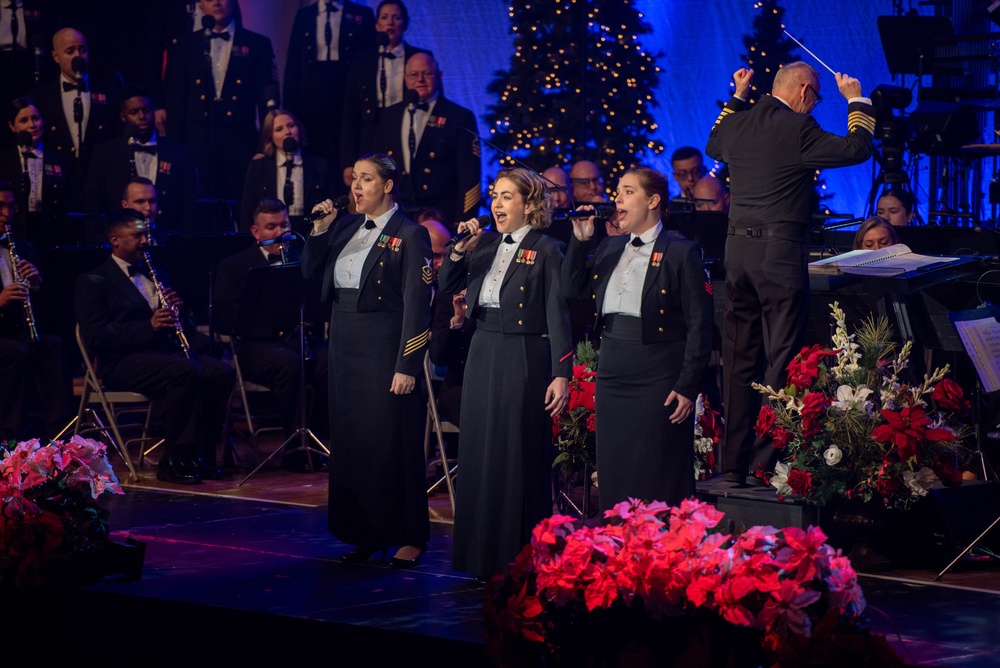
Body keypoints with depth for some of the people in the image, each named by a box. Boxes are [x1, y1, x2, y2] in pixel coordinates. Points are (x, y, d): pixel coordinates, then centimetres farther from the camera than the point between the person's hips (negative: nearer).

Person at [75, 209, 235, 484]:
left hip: (165, 350, 7)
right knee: (187, 371, -33)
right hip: (123, 361, -7)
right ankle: (174, 460, -25)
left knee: (222, 372, -20)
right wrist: (149, 325, -21)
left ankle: (202, 454, -12)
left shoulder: (154, 274, 23)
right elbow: (95, 337, -11)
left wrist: (175, 309, -1)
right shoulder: (93, 281, 2)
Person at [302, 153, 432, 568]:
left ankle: (409, 537, 5)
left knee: (391, 439, -4)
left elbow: (416, 304, -12)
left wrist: (406, 365, -17)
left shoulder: (408, 234, -8)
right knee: (349, 437, 9)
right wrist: (320, 230, -1)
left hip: (384, 345, -7)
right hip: (344, 343, 7)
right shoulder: (346, 228, 12)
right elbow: (310, 272, 12)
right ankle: (364, 534, 18)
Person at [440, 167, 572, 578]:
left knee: (520, 457, -2)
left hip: (524, 358, -6)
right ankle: (483, 556, 18)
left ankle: (521, 559, 6)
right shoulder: (485, 244, 11)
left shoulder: (545, 250, -6)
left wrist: (562, 374, -15)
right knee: (480, 453, 8)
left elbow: (558, 315, -9)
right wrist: (459, 249, -6)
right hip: (483, 355, 6)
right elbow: (448, 288, 10)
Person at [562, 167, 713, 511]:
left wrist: (687, 387, -12)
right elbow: (573, 289, 11)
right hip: (613, 376, 6)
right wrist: (580, 240, 2)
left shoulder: (681, 252, -5)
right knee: (614, 476, 8)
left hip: (659, 379, -6)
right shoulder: (610, 248, 14)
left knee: (658, 482, -3)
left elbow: (699, 324, -8)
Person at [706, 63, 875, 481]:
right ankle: (768, 461, -5)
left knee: (738, 356, 11)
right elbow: (856, 148, -9)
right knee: (781, 356, -2)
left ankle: (734, 459, 15)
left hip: (737, 248, 7)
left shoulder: (736, 123, 8)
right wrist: (856, 100, 6)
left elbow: (714, 146, 31)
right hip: (780, 250, -7)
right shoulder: (798, 129, -12)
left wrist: (737, 97, 36)